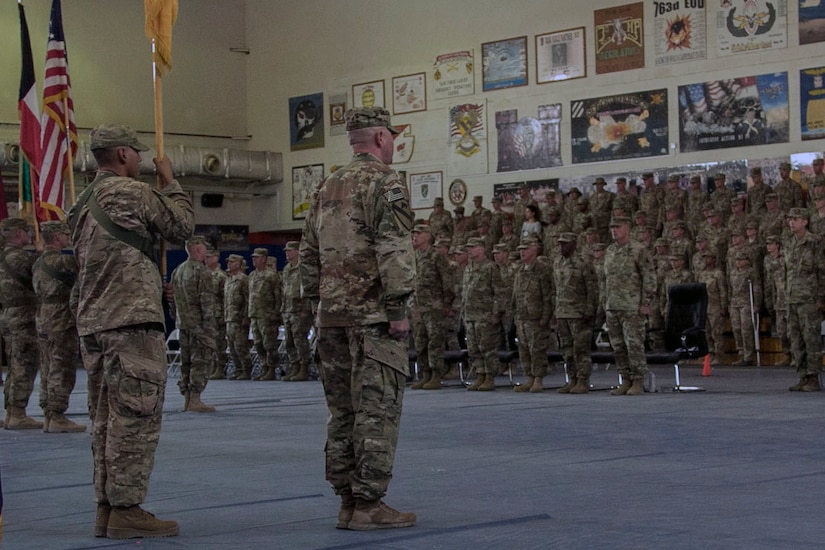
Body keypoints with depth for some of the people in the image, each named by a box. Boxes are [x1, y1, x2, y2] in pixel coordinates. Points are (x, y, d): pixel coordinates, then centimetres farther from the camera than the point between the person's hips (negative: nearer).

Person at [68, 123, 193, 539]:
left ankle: (106, 506, 13)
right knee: (135, 416, -7)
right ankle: (125, 509, -7)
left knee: (106, 418, 11)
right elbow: (182, 227, -1)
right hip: (131, 321, -9)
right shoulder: (131, 193, -10)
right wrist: (170, 181, 10)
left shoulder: (84, 203, 18)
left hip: (92, 324, 9)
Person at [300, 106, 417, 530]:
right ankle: (368, 504, -6)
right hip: (373, 313, -8)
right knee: (377, 408, -5)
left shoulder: (327, 188, 17)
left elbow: (309, 254, 18)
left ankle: (348, 500, 14)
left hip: (333, 313, 8)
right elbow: (394, 250, -16)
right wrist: (399, 308, -15)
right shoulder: (385, 182, -7)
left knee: (342, 408, 10)